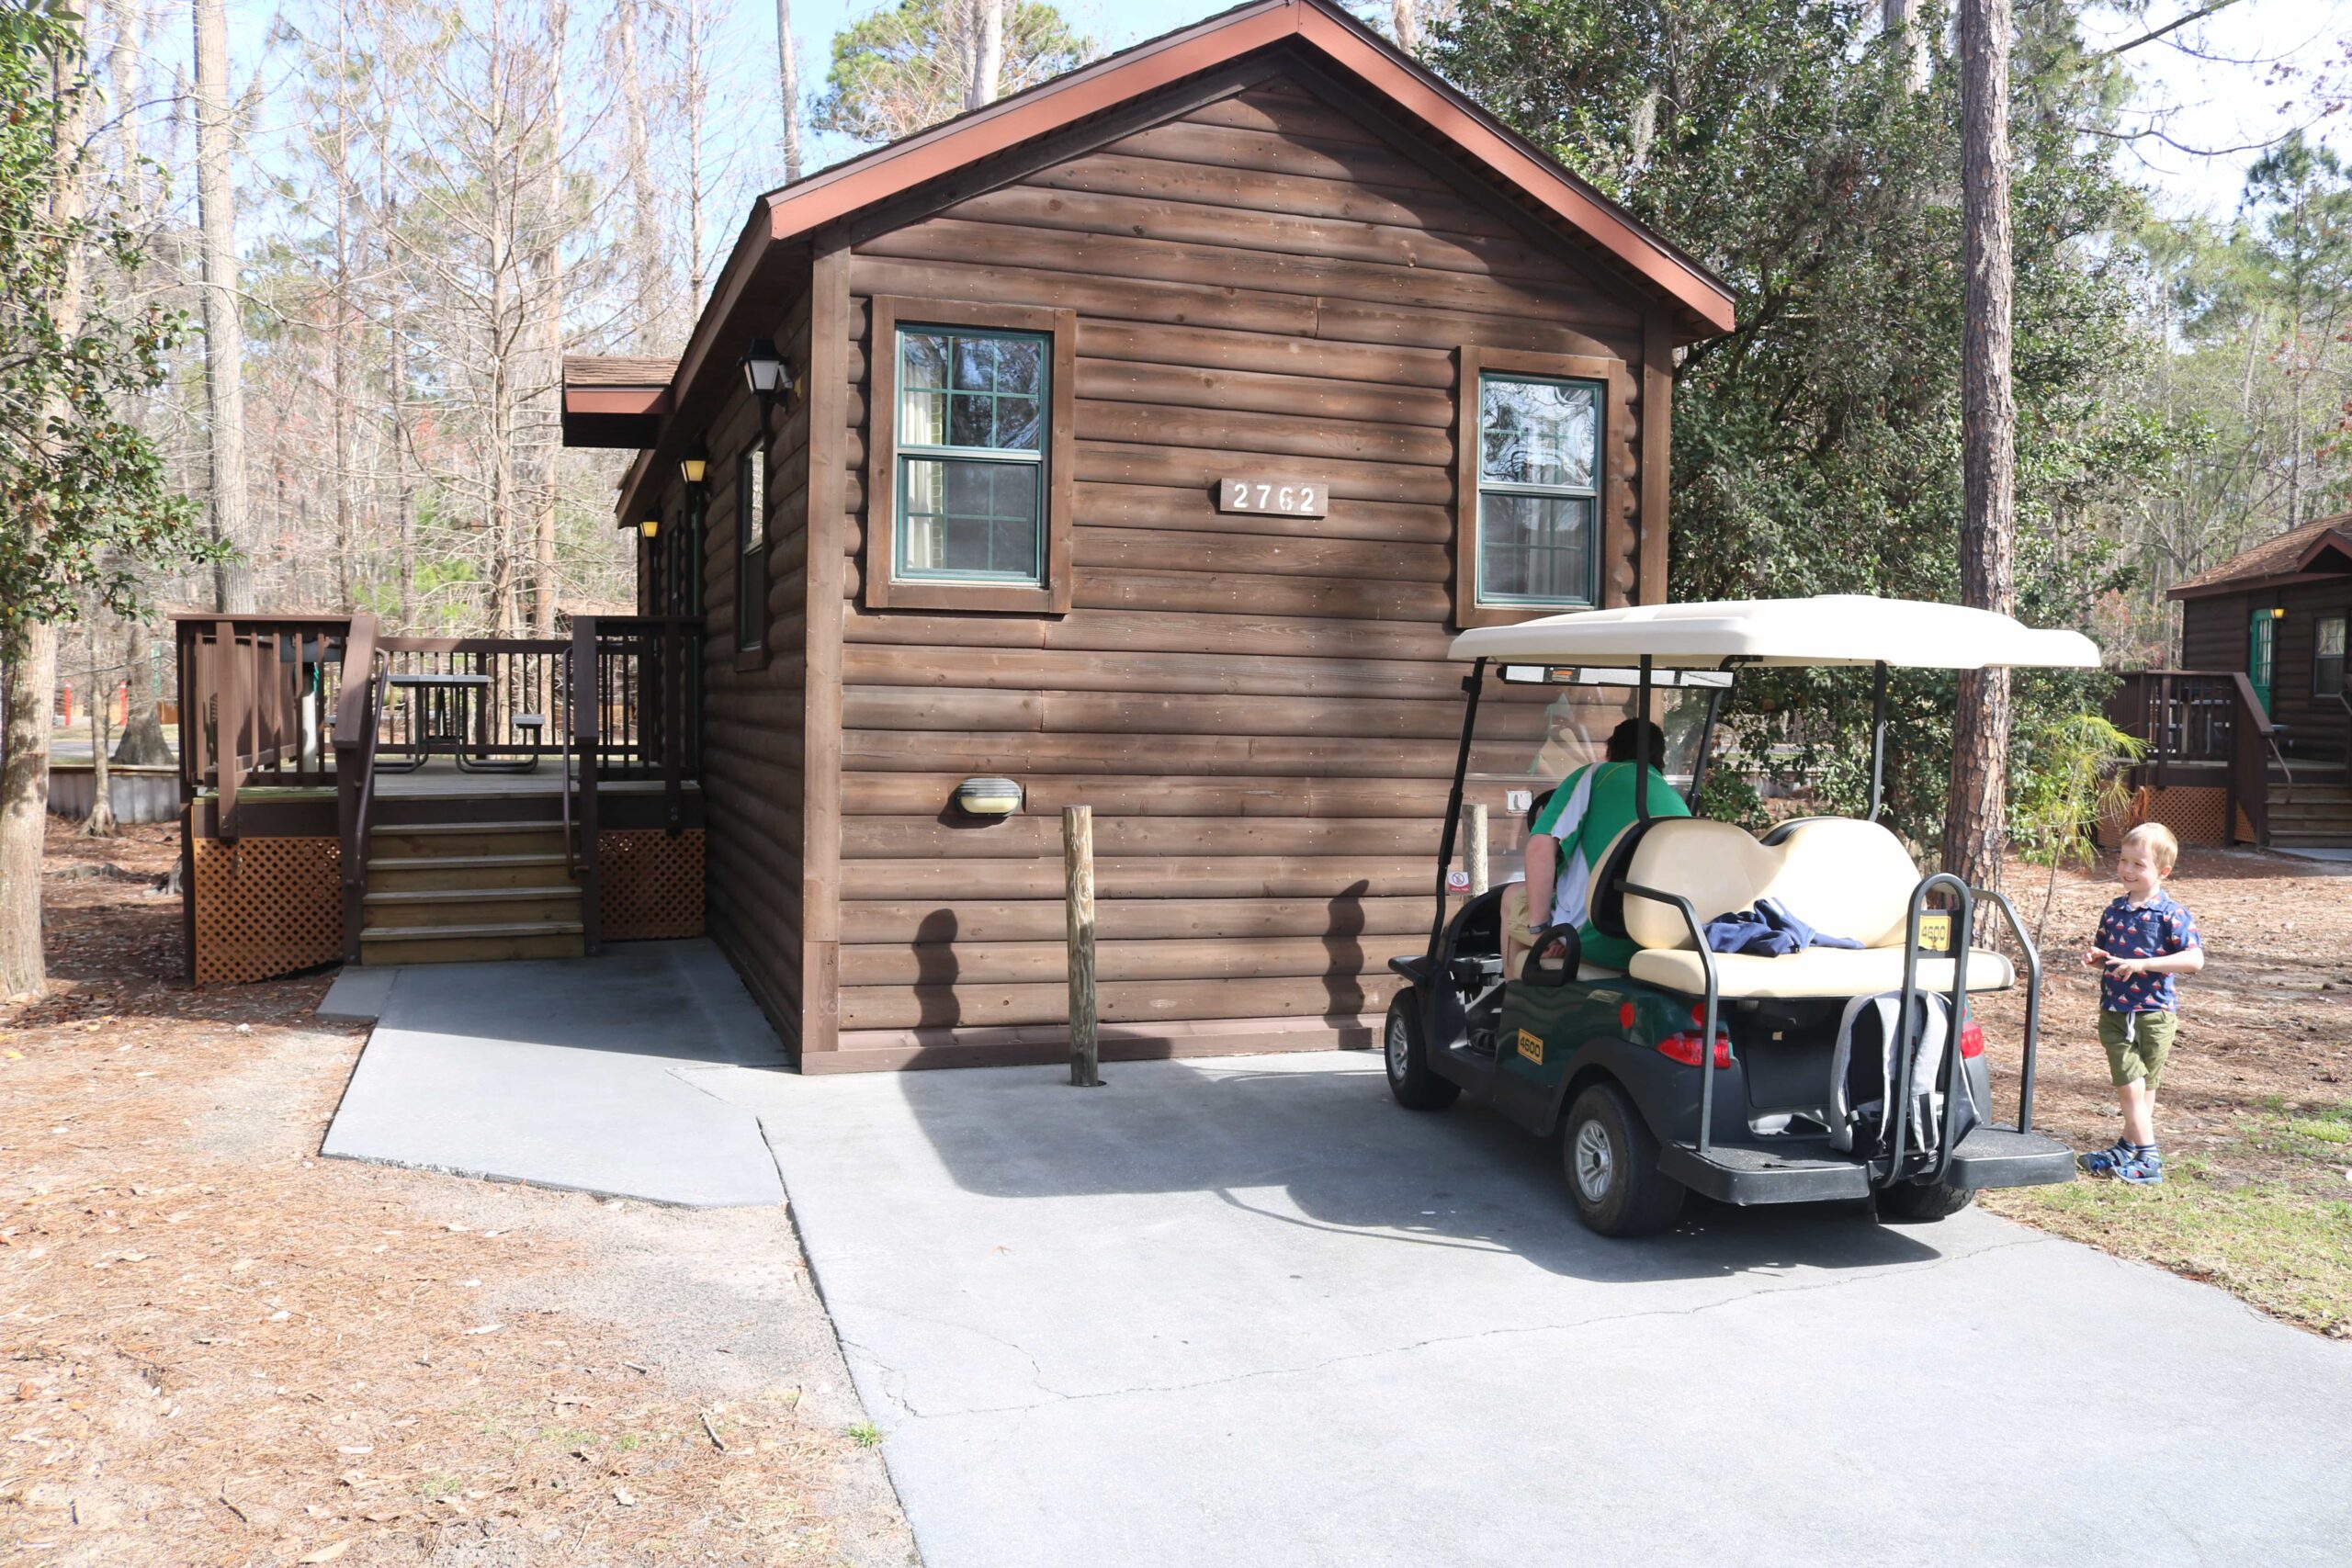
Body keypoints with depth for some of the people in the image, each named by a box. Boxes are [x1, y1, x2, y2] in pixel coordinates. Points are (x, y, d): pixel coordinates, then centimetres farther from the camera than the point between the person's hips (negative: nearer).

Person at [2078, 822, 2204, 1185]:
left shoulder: (2171, 915, -10)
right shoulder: (2114, 911, 8)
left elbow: (2194, 959, -18)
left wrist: (2142, 964, -25)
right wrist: (2095, 958, -2)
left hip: (2153, 1014, -4)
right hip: (2115, 1012, 4)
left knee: (2142, 1087, 5)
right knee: (2128, 1085, 0)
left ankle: (2138, 1155, 14)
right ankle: (2143, 1154, 10)